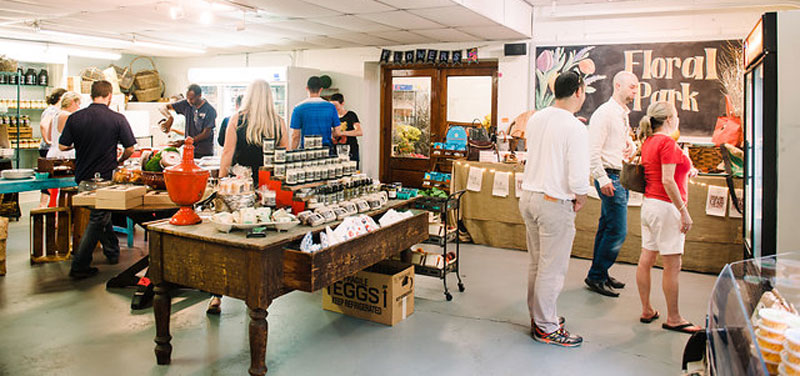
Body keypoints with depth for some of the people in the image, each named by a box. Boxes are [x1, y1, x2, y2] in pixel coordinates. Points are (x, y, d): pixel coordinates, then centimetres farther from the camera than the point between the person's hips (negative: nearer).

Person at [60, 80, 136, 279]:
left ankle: (112, 252, 34)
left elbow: (63, 146, 0)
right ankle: (79, 266, 3)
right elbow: (130, 148, -9)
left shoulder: (75, 118, -4)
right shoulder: (118, 119, -11)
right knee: (98, 220, 4)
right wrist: (119, 161, 11)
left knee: (100, 215, 22)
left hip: (83, 177, 4)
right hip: (105, 177, -4)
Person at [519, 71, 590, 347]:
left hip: (529, 196, 8)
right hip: (555, 203, -8)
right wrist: (580, 198, -1)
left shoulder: (535, 119, 4)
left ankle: (538, 315, 34)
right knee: (553, 268, 5)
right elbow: (578, 177, -21)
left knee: (537, 263, 19)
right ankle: (546, 327, 17)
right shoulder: (575, 128, -17)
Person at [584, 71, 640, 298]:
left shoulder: (624, 114, 15)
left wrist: (631, 145, 5)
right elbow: (592, 151, -19)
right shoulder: (604, 113, -13)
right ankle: (595, 277, 4)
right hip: (610, 177, -9)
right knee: (618, 231, -8)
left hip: (622, 177, 9)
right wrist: (603, 179, -21)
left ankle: (600, 274, 24)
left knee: (607, 228, 14)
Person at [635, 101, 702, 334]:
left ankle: (647, 311, 21)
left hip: (649, 204, 10)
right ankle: (673, 319, 8)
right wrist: (684, 211, -16)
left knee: (646, 260, 11)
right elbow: (667, 181, -20)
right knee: (672, 265, -1)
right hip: (666, 207, -9)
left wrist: (684, 171, 20)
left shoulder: (648, 142, 12)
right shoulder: (667, 142, -14)